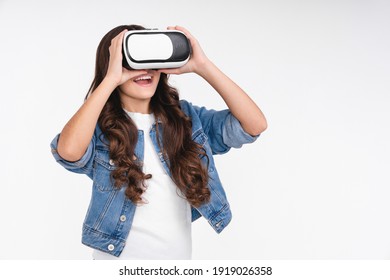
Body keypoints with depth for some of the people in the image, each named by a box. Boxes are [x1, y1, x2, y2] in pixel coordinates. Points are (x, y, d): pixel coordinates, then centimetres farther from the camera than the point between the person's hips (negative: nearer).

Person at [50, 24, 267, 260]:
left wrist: (201, 66, -20)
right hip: (120, 260, -3)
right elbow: (68, 151, -33)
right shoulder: (99, 126, -10)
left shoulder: (186, 118, -2)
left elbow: (255, 124, -13)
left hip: (179, 259, 3)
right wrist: (111, 79, -29)